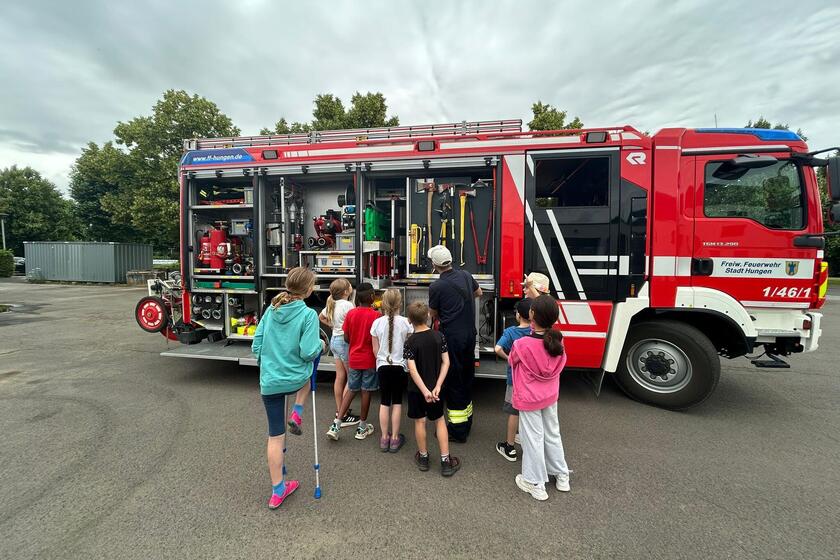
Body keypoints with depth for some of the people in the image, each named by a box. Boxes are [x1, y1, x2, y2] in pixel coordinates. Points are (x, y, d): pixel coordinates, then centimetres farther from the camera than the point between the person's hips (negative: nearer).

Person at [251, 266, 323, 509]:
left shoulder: (271, 310, 1)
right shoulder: (308, 314, -15)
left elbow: (256, 345, 6)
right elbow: (308, 353, -20)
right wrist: (320, 345, 2)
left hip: (269, 382, 4)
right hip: (296, 379, -3)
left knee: (275, 436, 13)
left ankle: (277, 490, 24)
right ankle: (297, 411, 21)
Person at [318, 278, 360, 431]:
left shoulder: (332, 304, 6)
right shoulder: (348, 305, -19)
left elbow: (321, 317, 22)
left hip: (334, 339, 8)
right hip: (345, 341, -8)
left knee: (340, 377, 16)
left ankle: (339, 410, 27)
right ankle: (344, 416, 6)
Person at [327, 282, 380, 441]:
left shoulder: (351, 313, -4)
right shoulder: (375, 315, -15)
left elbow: (346, 338, 1)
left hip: (354, 358, 4)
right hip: (369, 360, -4)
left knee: (351, 390, 15)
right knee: (366, 392, 8)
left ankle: (336, 425, 10)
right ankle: (362, 427, 20)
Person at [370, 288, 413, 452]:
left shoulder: (377, 323, -7)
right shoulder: (406, 322, -11)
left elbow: (375, 349, 0)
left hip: (383, 366, 1)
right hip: (400, 366, -1)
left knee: (384, 402, 12)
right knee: (397, 402, 11)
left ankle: (384, 438, 21)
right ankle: (394, 438, 18)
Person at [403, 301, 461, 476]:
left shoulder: (410, 342, -15)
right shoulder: (439, 336, -7)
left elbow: (412, 369, -22)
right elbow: (446, 362, -10)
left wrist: (424, 390, -21)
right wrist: (437, 386, -11)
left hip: (417, 389, -2)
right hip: (434, 386, 2)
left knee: (420, 421, 13)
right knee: (440, 421, 14)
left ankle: (423, 457, 28)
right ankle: (445, 461, 15)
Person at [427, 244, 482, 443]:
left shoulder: (436, 287, -14)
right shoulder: (465, 275, 3)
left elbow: (434, 314, 1)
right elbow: (478, 293, 24)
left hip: (451, 338, -6)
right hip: (470, 335, 7)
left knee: (453, 382, 3)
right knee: (467, 378, 18)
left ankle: (457, 431, 12)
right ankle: (466, 423, 32)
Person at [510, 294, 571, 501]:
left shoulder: (522, 344, -28)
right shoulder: (557, 340, -12)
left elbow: (512, 361, -7)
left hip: (529, 399, -5)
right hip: (550, 396, 5)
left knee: (533, 439, 10)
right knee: (552, 434, 22)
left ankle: (535, 484, 25)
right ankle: (562, 476, 39)